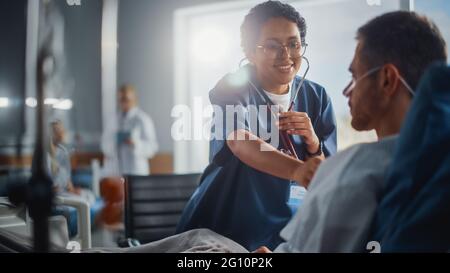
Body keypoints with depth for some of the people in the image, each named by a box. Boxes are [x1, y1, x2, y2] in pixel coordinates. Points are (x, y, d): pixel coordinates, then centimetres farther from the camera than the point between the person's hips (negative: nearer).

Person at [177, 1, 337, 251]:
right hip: (221, 226, -3)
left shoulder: (317, 97, -2)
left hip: (286, 227, 3)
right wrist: (296, 170, -48)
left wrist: (313, 142, -22)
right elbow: (239, 142, -32)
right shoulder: (232, 88, -12)